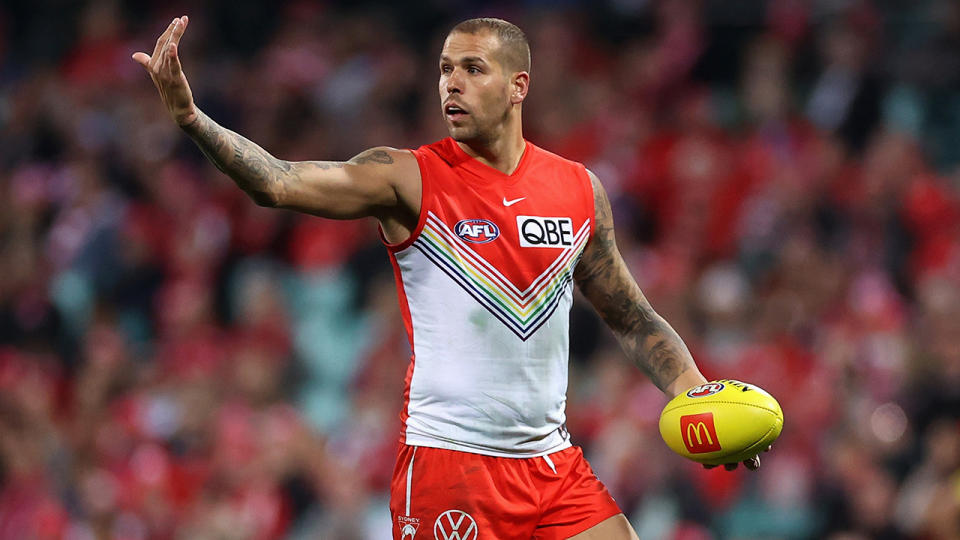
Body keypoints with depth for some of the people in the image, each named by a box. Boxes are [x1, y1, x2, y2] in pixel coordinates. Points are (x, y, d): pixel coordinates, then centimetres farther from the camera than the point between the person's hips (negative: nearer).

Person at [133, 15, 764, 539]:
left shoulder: (580, 190, 7)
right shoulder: (409, 180, -6)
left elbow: (633, 320, 19)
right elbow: (279, 181, -21)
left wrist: (695, 393, 4)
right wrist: (191, 116, -36)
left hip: (552, 463, 4)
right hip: (446, 461, -4)